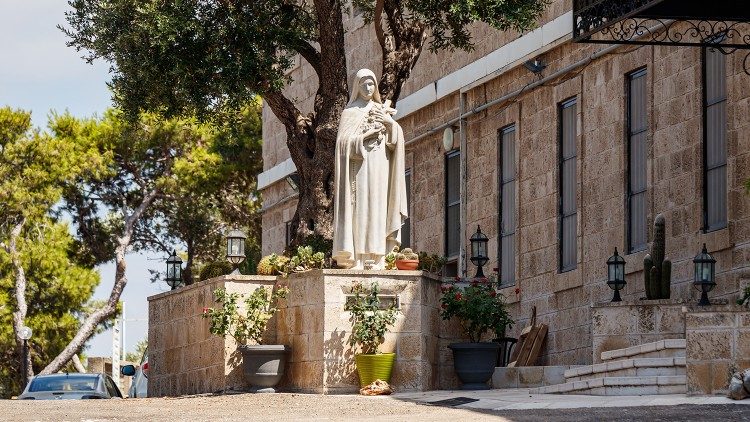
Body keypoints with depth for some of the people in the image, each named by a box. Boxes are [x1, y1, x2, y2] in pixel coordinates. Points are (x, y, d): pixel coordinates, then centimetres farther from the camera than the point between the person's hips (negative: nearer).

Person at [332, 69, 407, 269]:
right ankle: (357, 258, -16)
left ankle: (376, 258, -7)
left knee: (377, 208, -3)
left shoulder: (381, 110, 18)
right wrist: (368, 135, -15)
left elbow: (396, 139, 11)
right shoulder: (350, 112, 7)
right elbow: (344, 140, -4)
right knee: (359, 208, -11)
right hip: (359, 165, -4)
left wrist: (390, 122, -8)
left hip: (379, 165, 4)